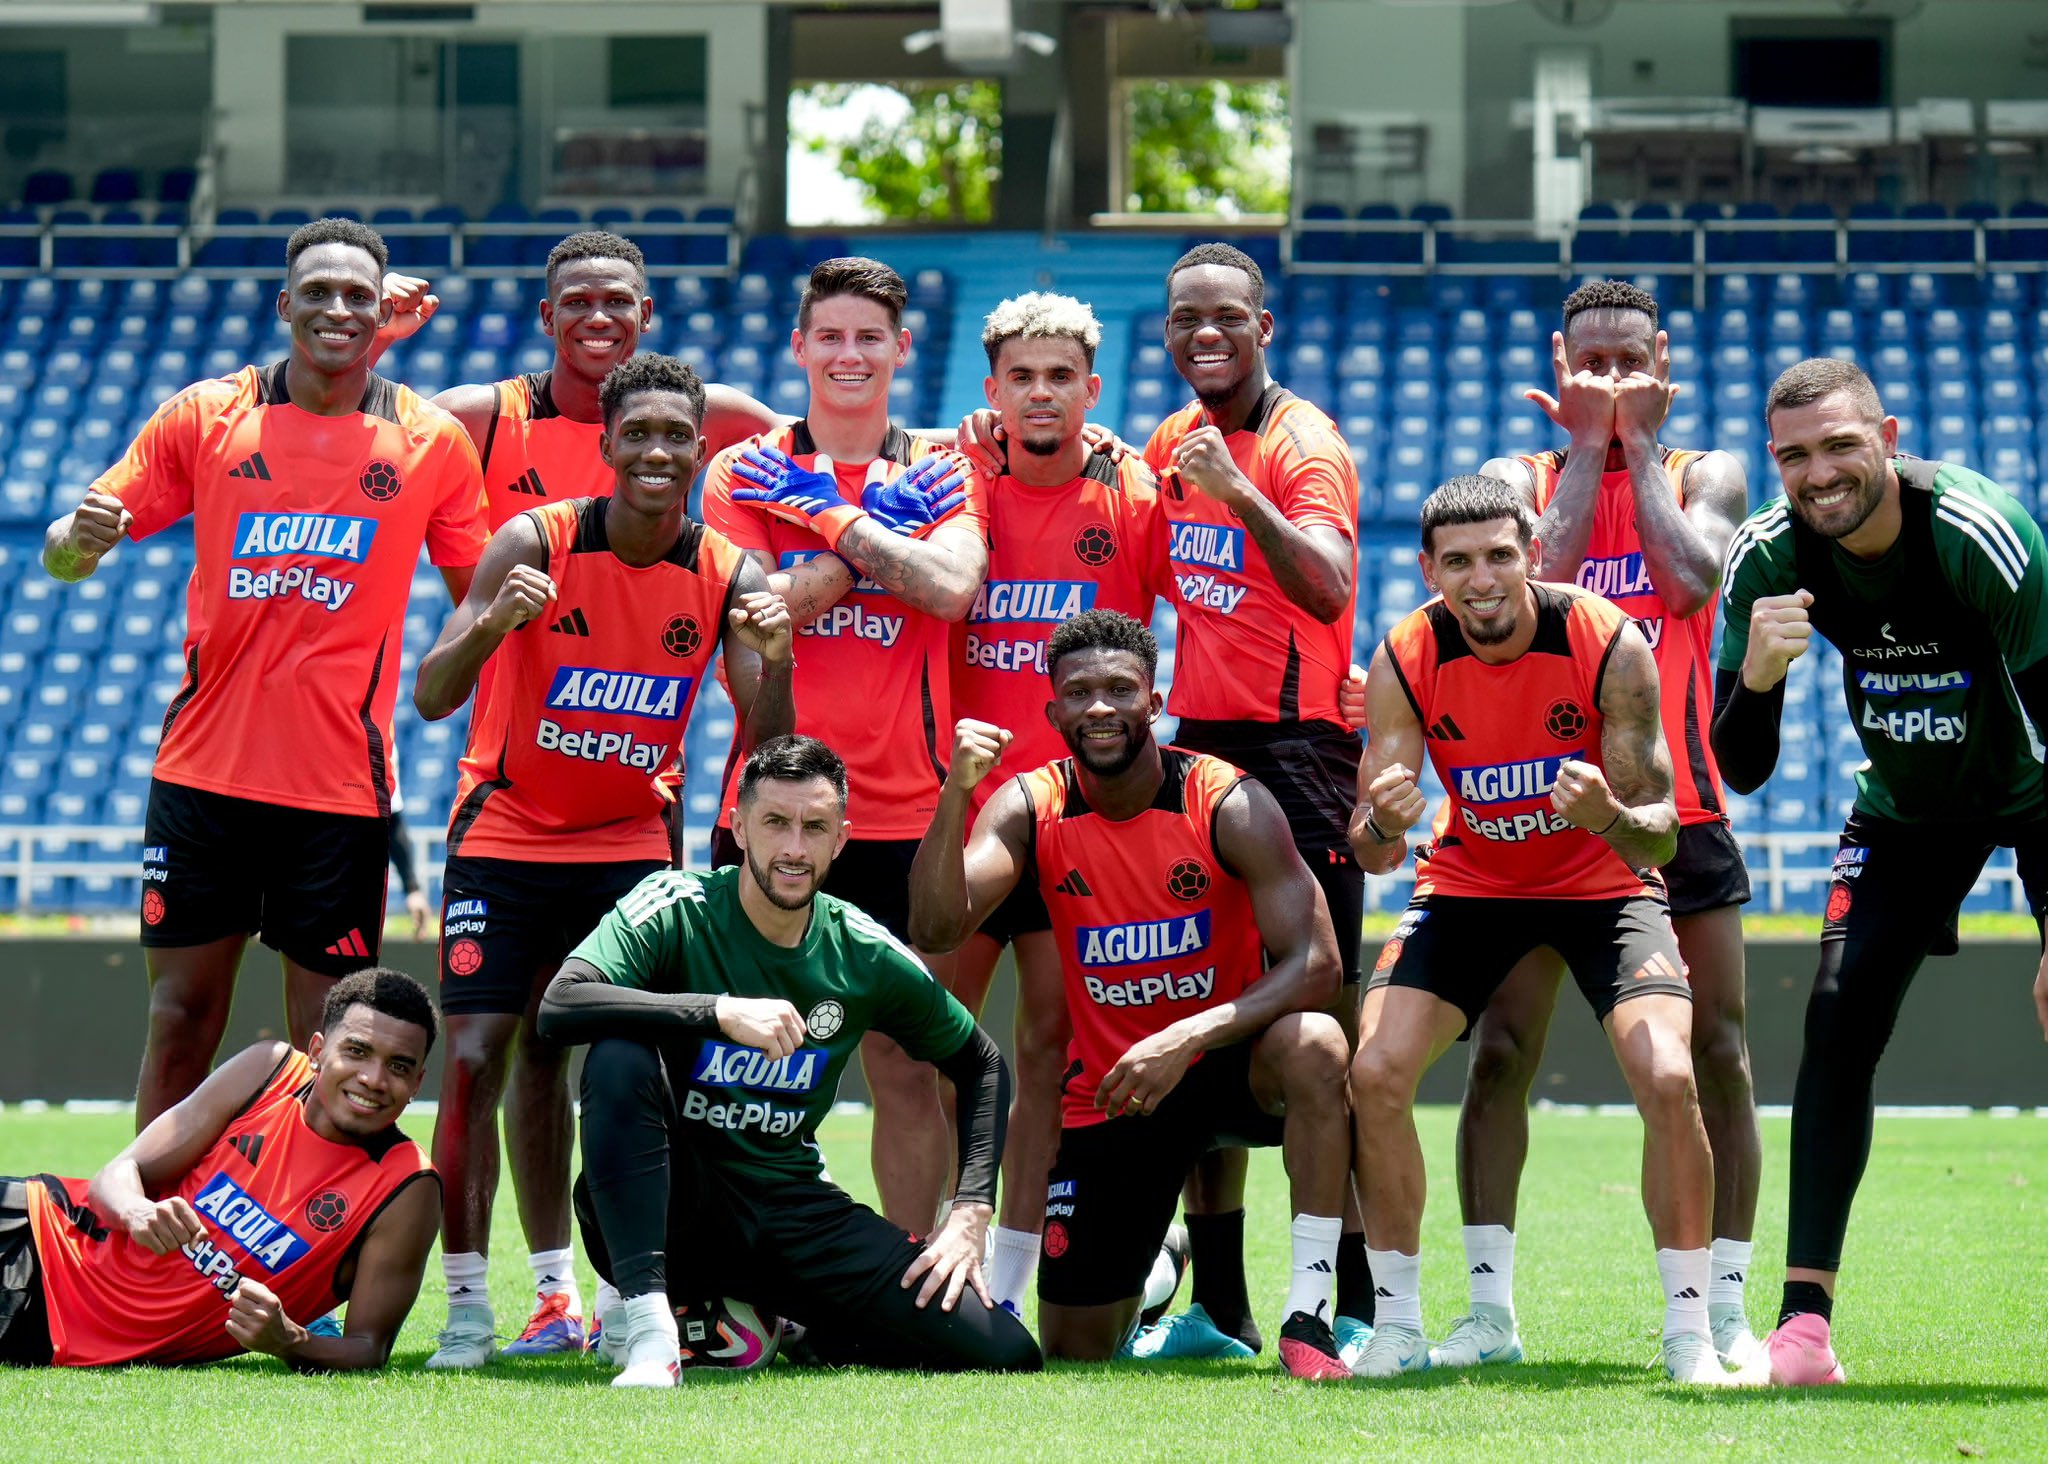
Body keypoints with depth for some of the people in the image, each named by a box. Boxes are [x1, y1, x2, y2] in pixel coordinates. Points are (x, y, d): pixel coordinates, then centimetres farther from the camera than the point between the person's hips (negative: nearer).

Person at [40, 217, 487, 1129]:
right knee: (180, 1020, 2)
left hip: (343, 783, -1)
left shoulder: (432, 442, 4)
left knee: (328, 1047, -1)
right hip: (204, 770, 1)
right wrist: (80, 538, -17)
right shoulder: (204, 416, 4)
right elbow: (65, 555, 7)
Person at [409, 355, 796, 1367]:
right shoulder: (534, 543, -14)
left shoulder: (729, 577, -7)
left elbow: (765, 749, -11)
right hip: (506, 831, -2)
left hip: (635, 843, 2)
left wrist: (774, 661, -30)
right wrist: (490, 624, -39)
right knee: (479, 1055, -10)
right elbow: (432, 699, -19)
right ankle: (465, 1300, -7)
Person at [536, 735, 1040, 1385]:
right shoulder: (676, 909, -12)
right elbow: (558, 1007, -29)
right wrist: (721, 1011, -36)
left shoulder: (866, 956, 0)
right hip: (669, 1204, -4)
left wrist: (970, 1213, 2)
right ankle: (648, 1326, -32)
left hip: (790, 1207, 4)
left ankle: (760, 1319, 12)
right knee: (621, 1055, -34)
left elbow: (982, 1064, 15)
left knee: (1005, 1354, -12)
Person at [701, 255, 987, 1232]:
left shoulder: (940, 476, 7)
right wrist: (872, 539, -11)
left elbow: (951, 587, -12)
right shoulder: (744, 474, 6)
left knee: (905, 1065, 2)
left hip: (902, 814, 0)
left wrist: (832, 517, -11)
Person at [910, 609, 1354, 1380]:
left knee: (1313, 1045, -39)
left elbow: (1315, 964, -22)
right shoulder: (1032, 807, -8)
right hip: (1106, 1089, 2)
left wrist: (1186, 1040, -34)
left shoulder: (1228, 804, -16)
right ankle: (1155, 1260, 39)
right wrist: (957, 791, -35)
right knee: (1073, 1349, 1)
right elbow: (936, 929, -21)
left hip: (1224, 1061, -2)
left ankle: (1308, 1318, -31)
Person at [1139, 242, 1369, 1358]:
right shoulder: (1171, 443, 14)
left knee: (1323, 1013, -10)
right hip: (1198, 744, 8)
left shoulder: (1302, 445, -9)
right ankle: (1218, 1305, 12)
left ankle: (1358, 1302, -9)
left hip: (1296, 750, -8)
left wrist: (1239, 494, -36)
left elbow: (1327, 588, -26)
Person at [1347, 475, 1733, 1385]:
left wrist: (1611, 816, -43)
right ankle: (1398, 1325, 1)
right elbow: (1373, 856, -15)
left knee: (1668, 1077, -23)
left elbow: (1659, 837, -20)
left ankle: (1689, 1333, -9)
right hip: (1469, 884, 2)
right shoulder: (1405, 661, -17)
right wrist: (1382, 825, -40)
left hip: (1602, 884, -2)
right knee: (1375, 1072, -15)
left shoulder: (1609, 644, -24)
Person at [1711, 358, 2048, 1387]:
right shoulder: (1768, 558, -18)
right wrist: (1757, 674, -38)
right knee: (1839, 1018, -11)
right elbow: (1742, 773, -14)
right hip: (1905, 808, 3)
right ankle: (1805, 1321, -11)